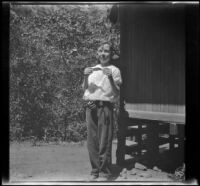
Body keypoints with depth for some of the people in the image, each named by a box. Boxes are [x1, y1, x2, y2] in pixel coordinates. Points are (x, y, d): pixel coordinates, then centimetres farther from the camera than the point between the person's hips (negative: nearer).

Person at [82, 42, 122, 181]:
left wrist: (110, 78, -15)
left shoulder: (114, 70, 5)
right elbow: (85, 89, 16)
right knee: (91, 141, 7)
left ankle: (104, 172, 5)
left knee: (104, 142, -5)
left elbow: (117, 93, -2)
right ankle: (95, 170, 18)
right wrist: (86, 77, 0)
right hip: (90, 107, 4)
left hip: (104, 106, -4)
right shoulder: (92, 69, 18)